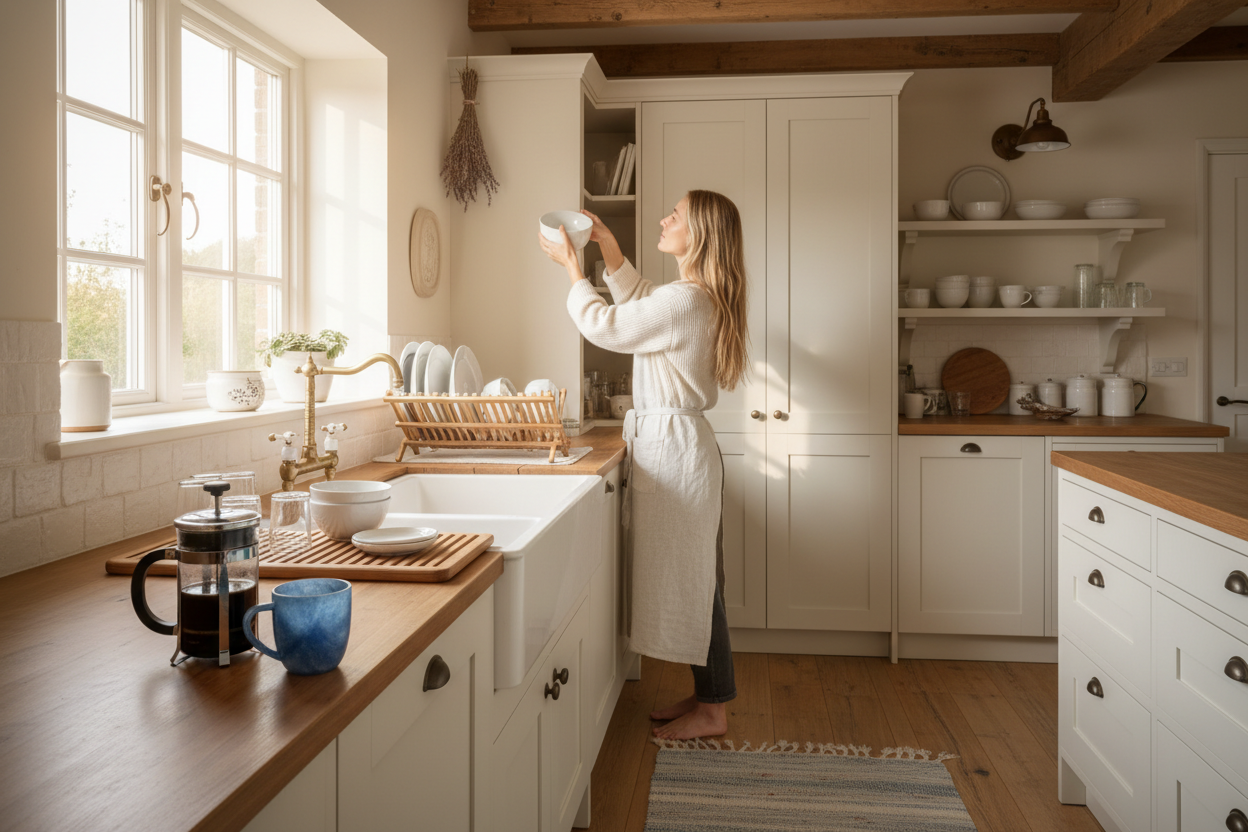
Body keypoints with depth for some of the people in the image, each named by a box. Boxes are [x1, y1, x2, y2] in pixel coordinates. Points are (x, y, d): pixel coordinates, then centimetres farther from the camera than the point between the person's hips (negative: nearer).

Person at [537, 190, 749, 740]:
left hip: (673, 446, -10)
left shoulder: (685, 301, -19)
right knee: (689, 579, 15)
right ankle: (705, 694, 27)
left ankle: (712, 710, 13)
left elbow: (603, 325, -14)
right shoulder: (698, 298, 12)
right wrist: (610, 252, 20)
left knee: (689, 578, 0)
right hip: (675, 440, 10)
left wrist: (572, 267, 0)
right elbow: (639, 301, 30)